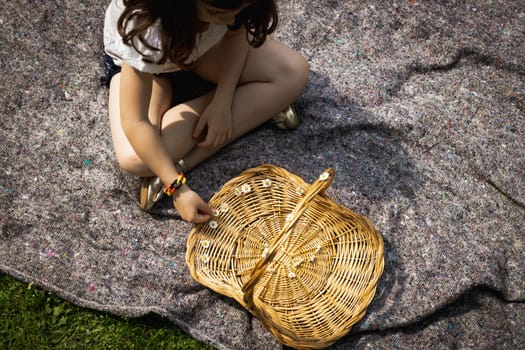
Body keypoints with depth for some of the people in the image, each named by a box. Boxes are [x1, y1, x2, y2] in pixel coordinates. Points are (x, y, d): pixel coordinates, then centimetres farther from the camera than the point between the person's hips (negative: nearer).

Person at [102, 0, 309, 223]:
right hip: (138, 58, -3)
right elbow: (135, 122, -35)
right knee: (135, 159, -30)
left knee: (295, 73, -19)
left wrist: (222, 102, -23)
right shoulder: (145, 30, -42)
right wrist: (177, 188, -34)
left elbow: (236, 31, -12)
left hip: (202, 41, 4)